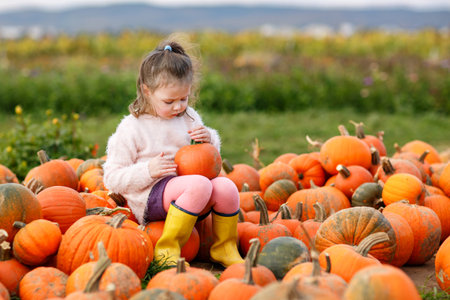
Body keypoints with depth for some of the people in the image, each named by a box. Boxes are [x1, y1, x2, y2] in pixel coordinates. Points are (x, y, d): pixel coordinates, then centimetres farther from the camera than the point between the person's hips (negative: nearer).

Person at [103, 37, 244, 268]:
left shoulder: (188, 118, 12)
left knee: (226, 187, -23)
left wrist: (208, 140, 0)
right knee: (199, 185, -33)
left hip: (183, 196, 6)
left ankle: (224, 248, -1)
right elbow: (112, 179, -5)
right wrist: (148, 171, -20)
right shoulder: (131, 129, -5)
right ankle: (167, 249, -22)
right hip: (149, 198, -6)